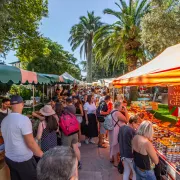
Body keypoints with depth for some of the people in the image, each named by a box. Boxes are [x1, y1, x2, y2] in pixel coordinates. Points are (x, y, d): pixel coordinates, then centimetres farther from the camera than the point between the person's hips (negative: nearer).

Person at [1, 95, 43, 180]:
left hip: (9, 158, 7)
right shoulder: (23, 119, -23)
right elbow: (31, 143, -22)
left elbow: (9, 139, 13)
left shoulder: (4, 120, 1)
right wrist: (42, 155, -10)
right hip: (23, 160, -7)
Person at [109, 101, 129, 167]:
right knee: (116, 146, 3)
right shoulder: (117, 113, -24)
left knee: (113, 145, 21)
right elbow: (127, 120, -20)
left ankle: (112, 158, 37)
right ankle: (116, 162, 17)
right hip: (116, 131, -10)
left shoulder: (112, 111, 7)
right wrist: (126, 110, -16)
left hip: (113, 130, 10)